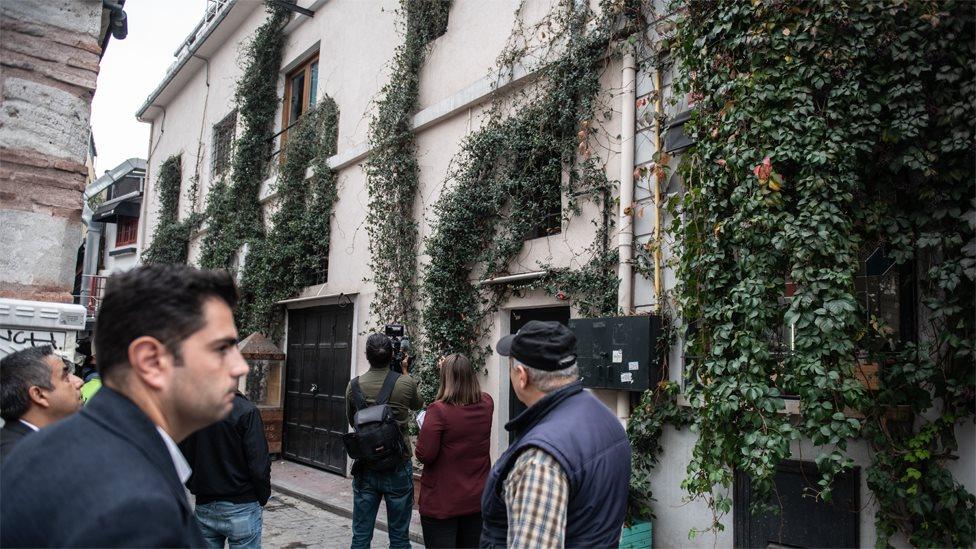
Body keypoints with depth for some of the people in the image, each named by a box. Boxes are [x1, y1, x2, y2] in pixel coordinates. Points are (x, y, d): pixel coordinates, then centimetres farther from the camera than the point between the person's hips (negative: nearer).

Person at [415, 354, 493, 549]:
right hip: (477, 501, 5)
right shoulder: (486, 405, -3)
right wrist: (449, 368, 27)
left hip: (442, 504, -5)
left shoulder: (438, 410, -21)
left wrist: (424, 432, 0)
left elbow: (425, 455, -19)